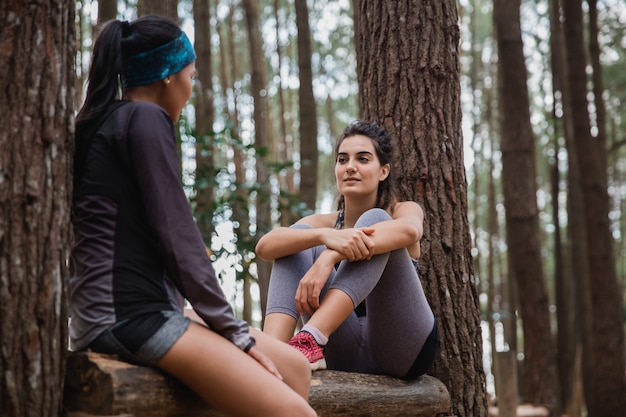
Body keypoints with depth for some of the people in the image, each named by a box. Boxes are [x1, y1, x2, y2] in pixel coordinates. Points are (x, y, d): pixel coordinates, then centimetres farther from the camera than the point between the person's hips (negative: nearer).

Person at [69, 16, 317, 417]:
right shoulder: (145, 118, -8)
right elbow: (177, 235, -13)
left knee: (295, 368, 10)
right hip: (129, 314, -10)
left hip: (130, 307, 10)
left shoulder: (105, 123, 20)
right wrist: (235, 331, -9)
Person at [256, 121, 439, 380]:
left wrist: (330, 257, -36)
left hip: (401, 347, -2)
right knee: (298, 236, -10)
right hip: (345, 356, 3)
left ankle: (309, 340, -41)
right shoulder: (324, 223, 11)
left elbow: (410, 230, -24)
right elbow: (265, 246, -12)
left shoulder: (402, 211, 6)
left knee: (374, 220, -20)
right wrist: (325, 236, -33)